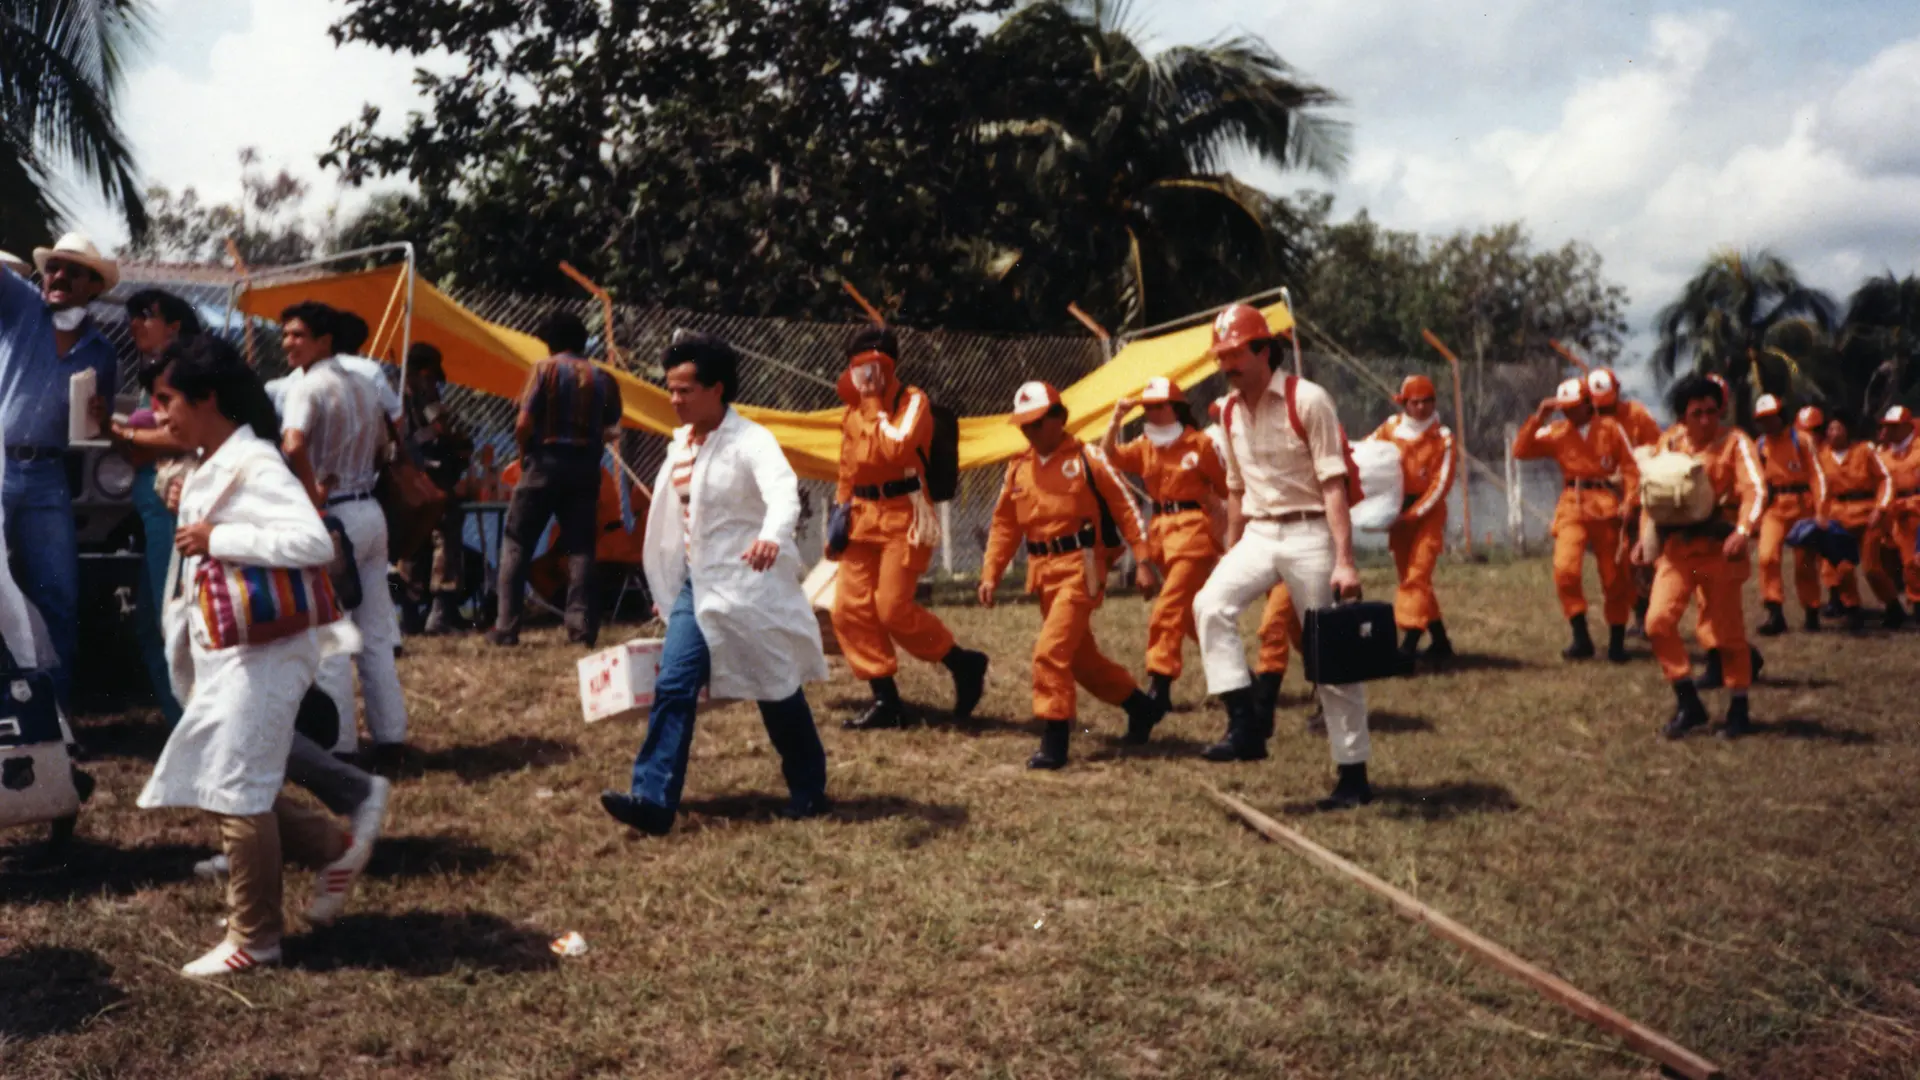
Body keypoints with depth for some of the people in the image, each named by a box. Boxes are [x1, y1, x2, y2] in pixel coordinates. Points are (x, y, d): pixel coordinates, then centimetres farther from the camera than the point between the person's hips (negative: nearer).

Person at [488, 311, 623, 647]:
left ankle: (506, 627, 1)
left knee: (515, 542, 5)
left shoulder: (545, 368, -5)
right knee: (580, 546, 8)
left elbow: (524, 424, -11)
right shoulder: (601, 377, 7)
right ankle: (582, 627, 0)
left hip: (545, 462, -3)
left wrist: (525, 454, 5)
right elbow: (611, 429, 4)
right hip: (585, 466, 3)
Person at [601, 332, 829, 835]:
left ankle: (809, 789, 25)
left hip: (750, 584, -6)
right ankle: (653, 799, -8)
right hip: (697, 586, 6)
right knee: (673, 686, -6)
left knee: (777, 690, 7)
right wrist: (672, 579, 21)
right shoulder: (681, 444, 8)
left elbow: (784, 490, -35)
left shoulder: (750, 441, -16)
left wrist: (772, 536, -56)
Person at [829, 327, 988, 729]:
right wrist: (841, 507, 13)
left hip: (904, 515, -8)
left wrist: (874, 405, -15)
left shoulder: (913, 401, -7)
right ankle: (885, 700, 8)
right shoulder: (854, 410, 15)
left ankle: (965, 665, 8)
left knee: (893, 608, -13)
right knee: (849, 608, 0)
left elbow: (896, 448, -25)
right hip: (863, 516, 8)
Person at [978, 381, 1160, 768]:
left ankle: (1054, 740, -8)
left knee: (1051, 650, -17)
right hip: (1042, 572, 7)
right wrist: (991, 574, 7)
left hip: (1080, 568, -7)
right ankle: (1140, 706, 36)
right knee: (1080, 655, 16)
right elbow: (1005, 524, 14)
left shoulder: (1086, 459, -6)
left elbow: (1125, 509, -4)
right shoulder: (1018, 468, 10)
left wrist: (1142, 562, -9)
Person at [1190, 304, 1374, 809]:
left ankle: (1353, 775, 11)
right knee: (1210, 604, -22)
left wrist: (1344, 560, -22)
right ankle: (1246, 724, -18)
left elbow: (1333, 483, -16)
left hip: (1309, 535, -5)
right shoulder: (1230, 411, 8)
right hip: (1258, 534, 6)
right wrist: (1229, 554, 16)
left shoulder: (1306, 399, -12)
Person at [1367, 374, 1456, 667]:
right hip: (1398, 512, 5)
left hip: (1428, 511, -5)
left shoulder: (1443, 437, -7)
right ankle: (1440, 642, 23)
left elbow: (1441, 484, -9)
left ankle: (1408, 646, -20)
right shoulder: (1390, 428, 3)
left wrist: (1411, 515, -16)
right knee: (1409, 578, 10)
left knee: (1416, 577, -15)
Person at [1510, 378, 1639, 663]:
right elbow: (1521, 450, 0)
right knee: (1565, 568, -19)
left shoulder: (1611, 429, 3)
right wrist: (1539, 417, -7)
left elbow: (1630, 468, 3)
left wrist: (1628, 502, -10)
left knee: (1615, 576, 5)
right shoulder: (1556, 432, 8)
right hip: (1572, 505, 1)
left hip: (1607, 506, -1)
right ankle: (1581, 639, -9)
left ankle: (1617, 642, 21)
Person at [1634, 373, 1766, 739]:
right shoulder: (1668, 443, 6)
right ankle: (1688, 702, 4)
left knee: (1728, 631, 3)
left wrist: (1744, 531, -35)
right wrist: (1646, 538, 10)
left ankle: (1739, 709, 19)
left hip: (1719, 548, -3)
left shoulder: (1735, 442, -7)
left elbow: (1755, 489, -19)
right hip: (1676, 547, 3)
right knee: (1658, 620, -10)